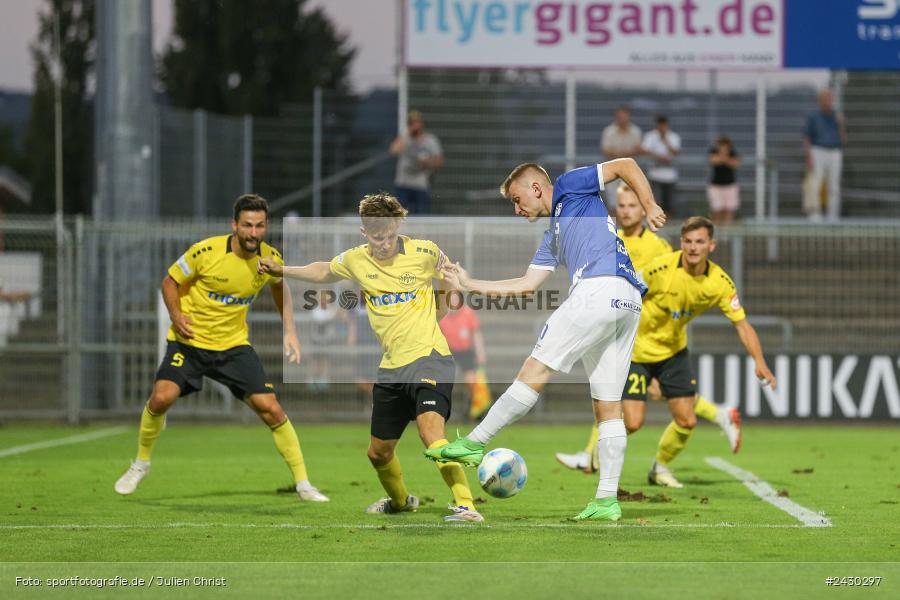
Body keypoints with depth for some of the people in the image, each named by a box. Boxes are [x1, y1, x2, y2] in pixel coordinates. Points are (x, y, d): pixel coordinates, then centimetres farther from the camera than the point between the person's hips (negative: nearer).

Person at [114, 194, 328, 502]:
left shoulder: (271, 259, -8)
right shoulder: (206, 251, -19)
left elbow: (280, 287, 16)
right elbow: (170, 280, -4)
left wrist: (290, 330, 7)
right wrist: (176, 315, -19)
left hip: (234, 344, 2)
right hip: (189, 341, -2)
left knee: (271, 408, -9)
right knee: (161, 397, -20)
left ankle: (303, 483, 3)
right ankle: (141, 464, 8)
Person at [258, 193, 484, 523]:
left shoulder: (425, 252, -7)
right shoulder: (355, 260, 4)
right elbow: (324, 272, 27)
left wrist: (436, 313, 7)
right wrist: (282, 270, 24)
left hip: (429, 357, -6)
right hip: (391, 367, 6)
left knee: (431, 433, -28)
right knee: (378, 452, 14)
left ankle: (465, 506, -27)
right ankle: (400, 501, 43)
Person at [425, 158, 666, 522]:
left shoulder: (570, 188, 12)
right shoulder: (552, 237, 33)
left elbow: (626, 165, 7)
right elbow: (527, 285, 31)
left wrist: (650, 209, -2)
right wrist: (471, 285, 33)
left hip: (599, 289, -10)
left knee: (535, 371, -5)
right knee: (608, 406, 5)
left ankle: (475, 443, -2)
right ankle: (607, 499, 3)